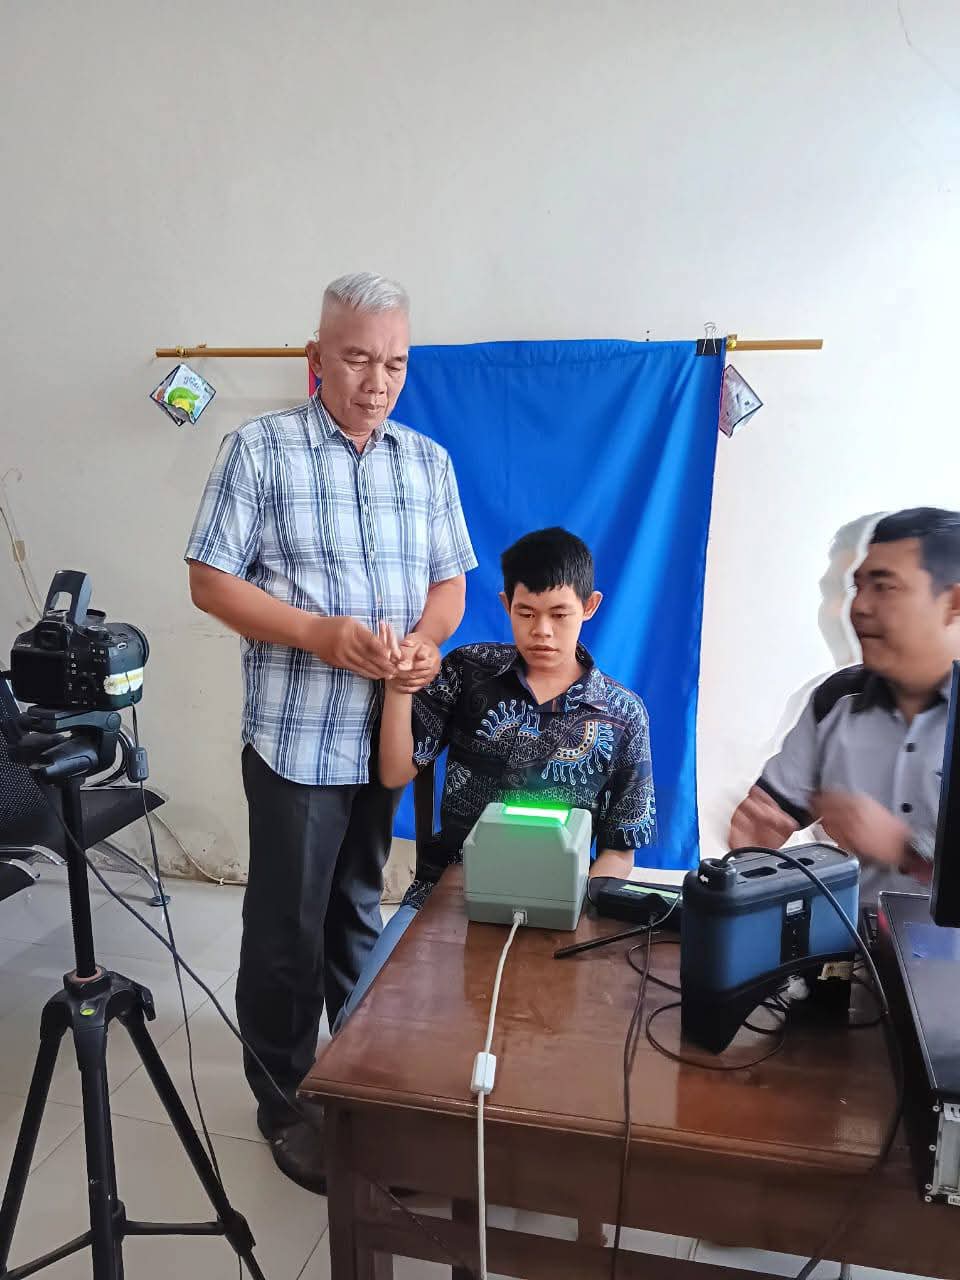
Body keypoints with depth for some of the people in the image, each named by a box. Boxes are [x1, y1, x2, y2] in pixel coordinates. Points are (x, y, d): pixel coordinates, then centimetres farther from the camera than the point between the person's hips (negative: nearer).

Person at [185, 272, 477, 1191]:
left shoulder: (428, 461, 8)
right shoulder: (259, 449, -5)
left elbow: (449, 581, 10)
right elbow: (210, 581, -8)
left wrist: (428, 638, -12)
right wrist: (320, 634, -20)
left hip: (393, 732, 4)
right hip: (297, 736, -4)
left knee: (361, 914, 20)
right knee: (288, 928, 8)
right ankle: (284, 1103, 28)